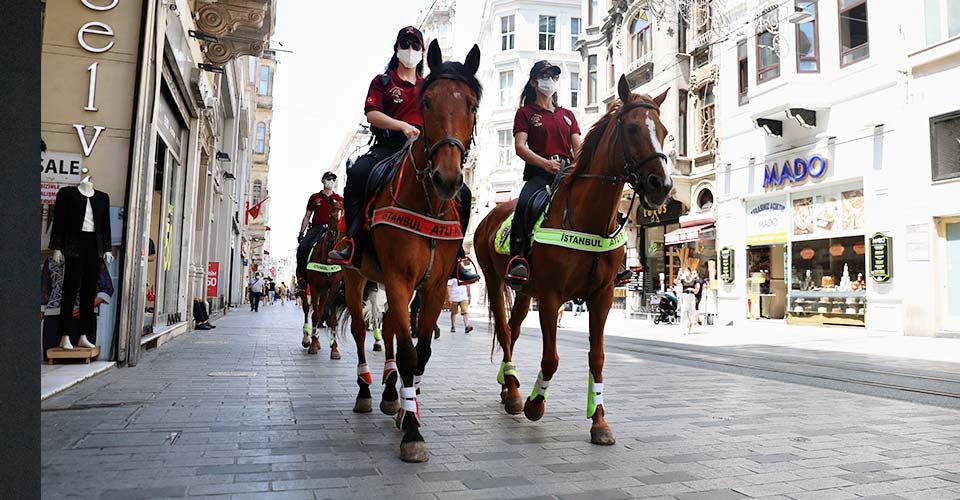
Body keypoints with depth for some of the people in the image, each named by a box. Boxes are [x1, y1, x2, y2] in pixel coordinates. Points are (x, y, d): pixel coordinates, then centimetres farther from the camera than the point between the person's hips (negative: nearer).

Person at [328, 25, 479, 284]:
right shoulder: (382, 81, 13)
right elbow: (371, 114, -4)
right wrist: (403, 126, -20)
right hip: (387, 146, -3)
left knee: (462, 193, -14)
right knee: (356, 173, -35)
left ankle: (456, 256, -5)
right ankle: (352, 240, -27)